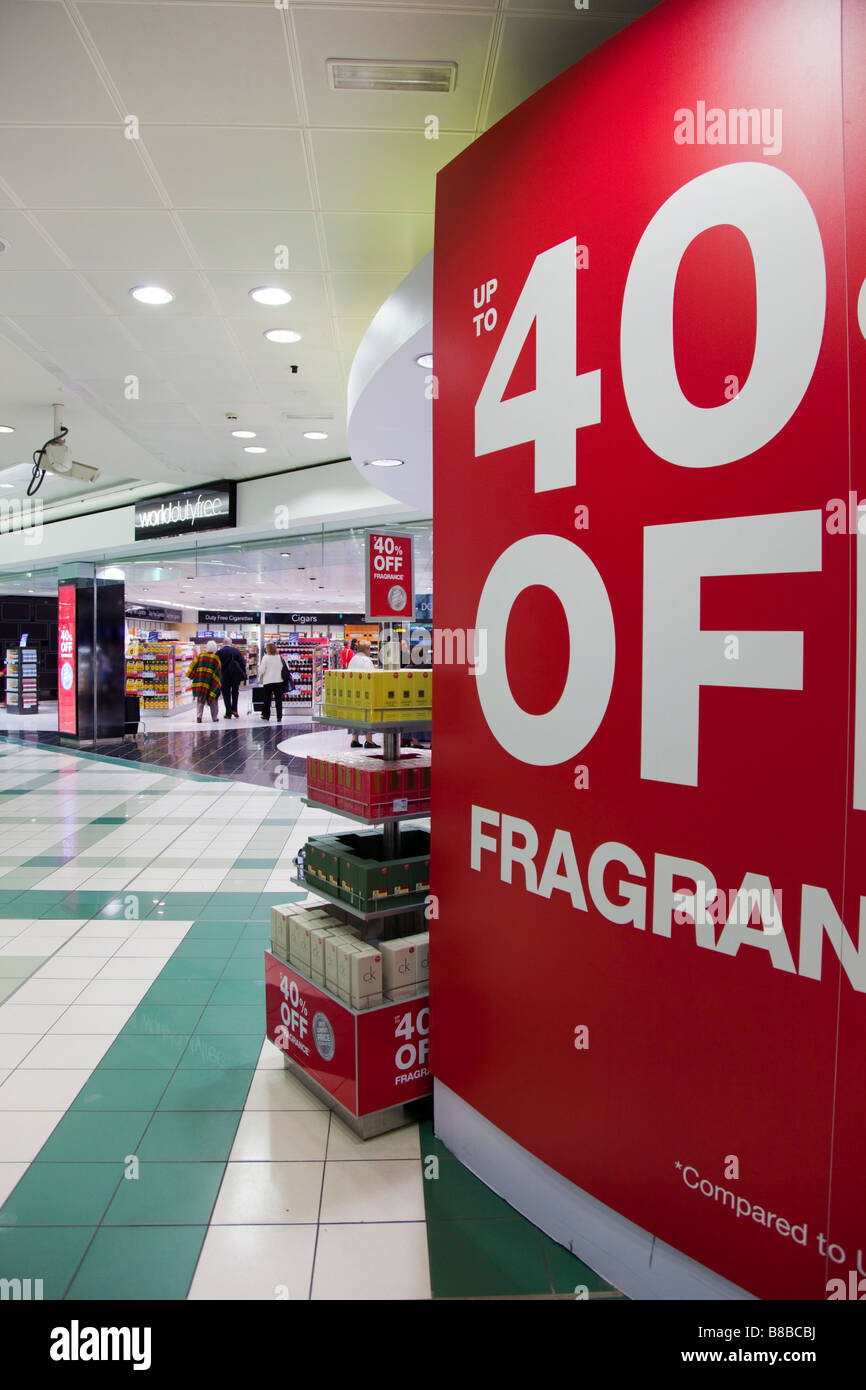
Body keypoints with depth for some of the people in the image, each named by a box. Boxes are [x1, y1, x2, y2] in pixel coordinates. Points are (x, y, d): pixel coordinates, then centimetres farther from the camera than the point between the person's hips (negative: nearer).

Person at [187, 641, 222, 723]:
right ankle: (215, 717, 16)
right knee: (213, 701, 12)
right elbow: (219, 671, 1)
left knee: (200, 699, 10)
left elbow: (193, 666, 3)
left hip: (199, 681, 1)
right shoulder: (216, 658, -2)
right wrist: (219, 683, 10)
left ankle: (199, 716, -4)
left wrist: (190, 675, 14)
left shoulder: (200, 656, 4)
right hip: (211, 682, -1)